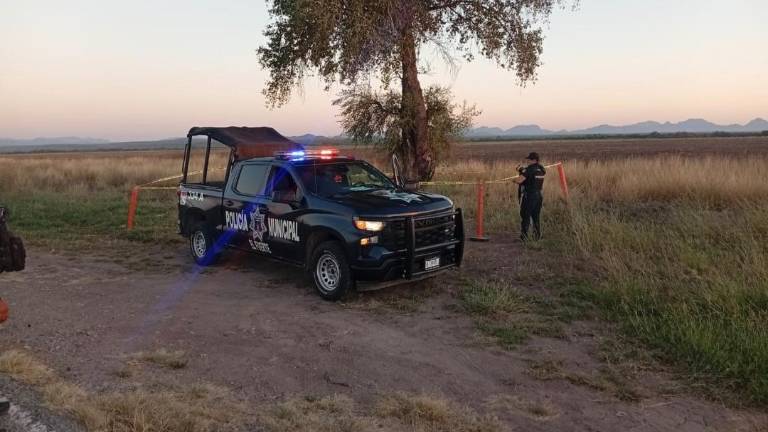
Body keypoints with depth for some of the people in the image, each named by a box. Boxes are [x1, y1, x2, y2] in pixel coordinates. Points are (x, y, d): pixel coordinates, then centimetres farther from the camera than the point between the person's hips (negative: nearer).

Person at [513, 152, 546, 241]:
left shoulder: (529, 169, -16)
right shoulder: (541, 169, 7)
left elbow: (519, 180, -25)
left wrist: (515, 179, 0)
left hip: (528, 196, -7)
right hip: (538, 195, 7)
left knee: (525, 217, 0)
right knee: (536, 217, 15)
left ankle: (524, 236, 1)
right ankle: (538, 236, 18)